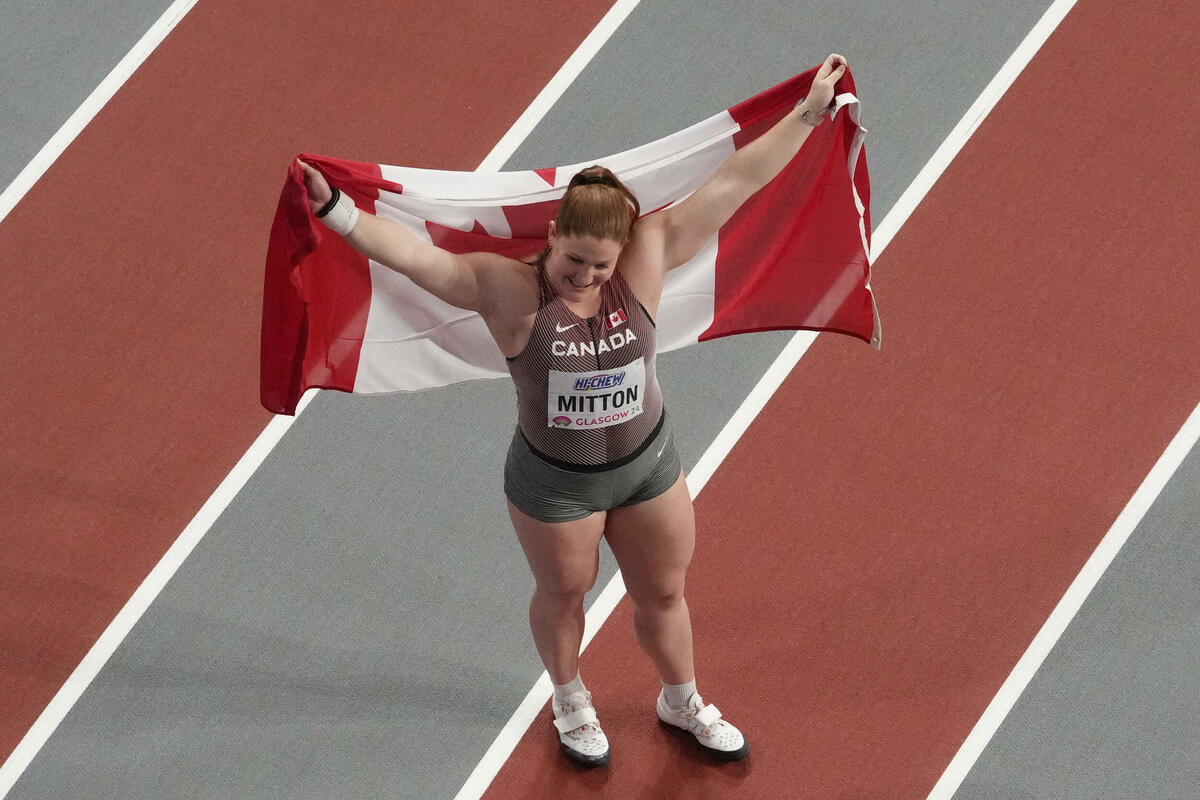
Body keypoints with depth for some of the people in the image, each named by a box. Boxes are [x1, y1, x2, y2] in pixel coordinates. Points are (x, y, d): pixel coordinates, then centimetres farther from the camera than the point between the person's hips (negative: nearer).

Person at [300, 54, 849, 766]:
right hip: (555, 484, -2)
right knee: (564, 593, 22)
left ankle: (683, 703, 49)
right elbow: (416, 255, -35)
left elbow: (733, 185, -19)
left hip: (649, 463, 3)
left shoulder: (646, 261, -18)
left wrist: (809, 113, -19)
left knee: (664, 592, 21)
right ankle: (571, 701, 52)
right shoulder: (510, 290, -25)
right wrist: (335, 210, -47)